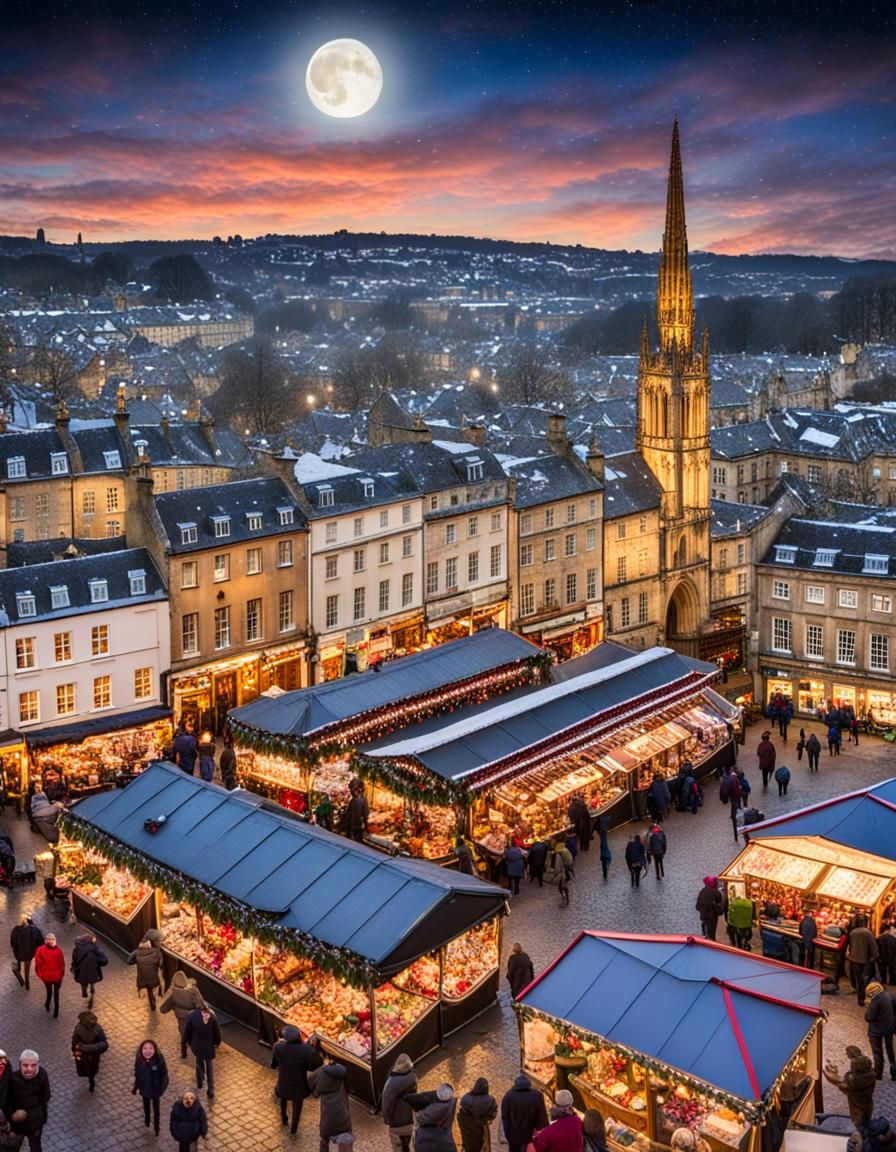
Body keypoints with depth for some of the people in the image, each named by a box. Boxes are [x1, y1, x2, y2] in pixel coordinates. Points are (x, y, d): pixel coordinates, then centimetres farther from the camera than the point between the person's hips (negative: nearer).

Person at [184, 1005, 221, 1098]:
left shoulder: (192, 1016, -15)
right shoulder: (212, 1016, -15)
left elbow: (187, 1031, -5)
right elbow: (217, 1031, -6)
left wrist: (190, 1043, 13)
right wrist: (217, 1043, 13)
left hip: (197, 1046, 1)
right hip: (209, 1046, -1)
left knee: (199, 1062, 32)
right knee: (210, 1068, 16)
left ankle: (200, 1082, 46)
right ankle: (211, 1091, 13)